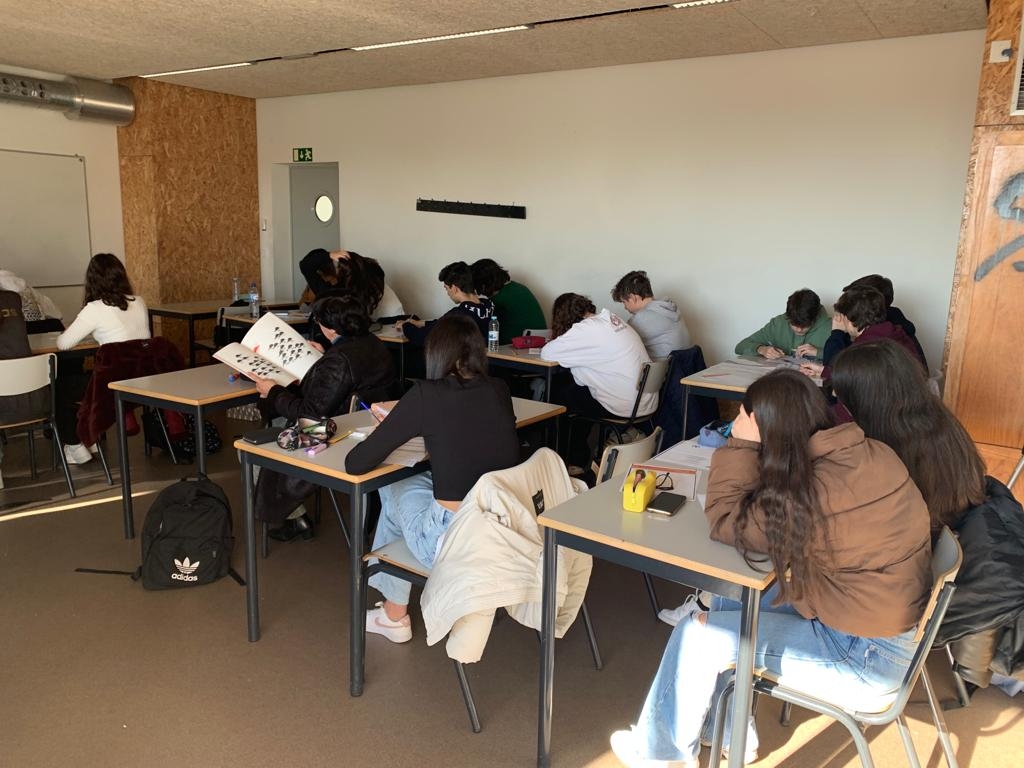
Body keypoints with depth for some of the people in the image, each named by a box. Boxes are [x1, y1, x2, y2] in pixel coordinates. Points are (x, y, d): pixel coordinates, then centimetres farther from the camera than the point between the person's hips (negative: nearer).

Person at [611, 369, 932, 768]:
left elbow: (726, 521, -16)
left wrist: (741, 445, -15)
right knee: (728, 600, 14)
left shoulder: (813, 493, -31)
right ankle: (732, 732, 31)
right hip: (884, 620, 9)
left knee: (698, 633, -4)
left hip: (867, 657, -9)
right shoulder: (871, 453, -5)